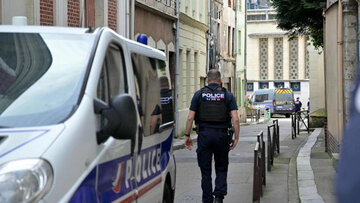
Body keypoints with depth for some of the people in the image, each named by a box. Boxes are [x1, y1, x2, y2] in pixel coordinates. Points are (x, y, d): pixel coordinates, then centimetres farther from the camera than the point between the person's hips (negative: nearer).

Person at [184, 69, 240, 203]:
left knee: (205, 170, 8)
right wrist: (236, 138, 2)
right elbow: (235, 119, -4)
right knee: (221, 168, 13)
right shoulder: (227, 95, 4)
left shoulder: (199, 94, 4)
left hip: (204, 135, 0)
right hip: (222, 135, 0)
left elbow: (190, 118, -1)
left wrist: (187, 136, 7)